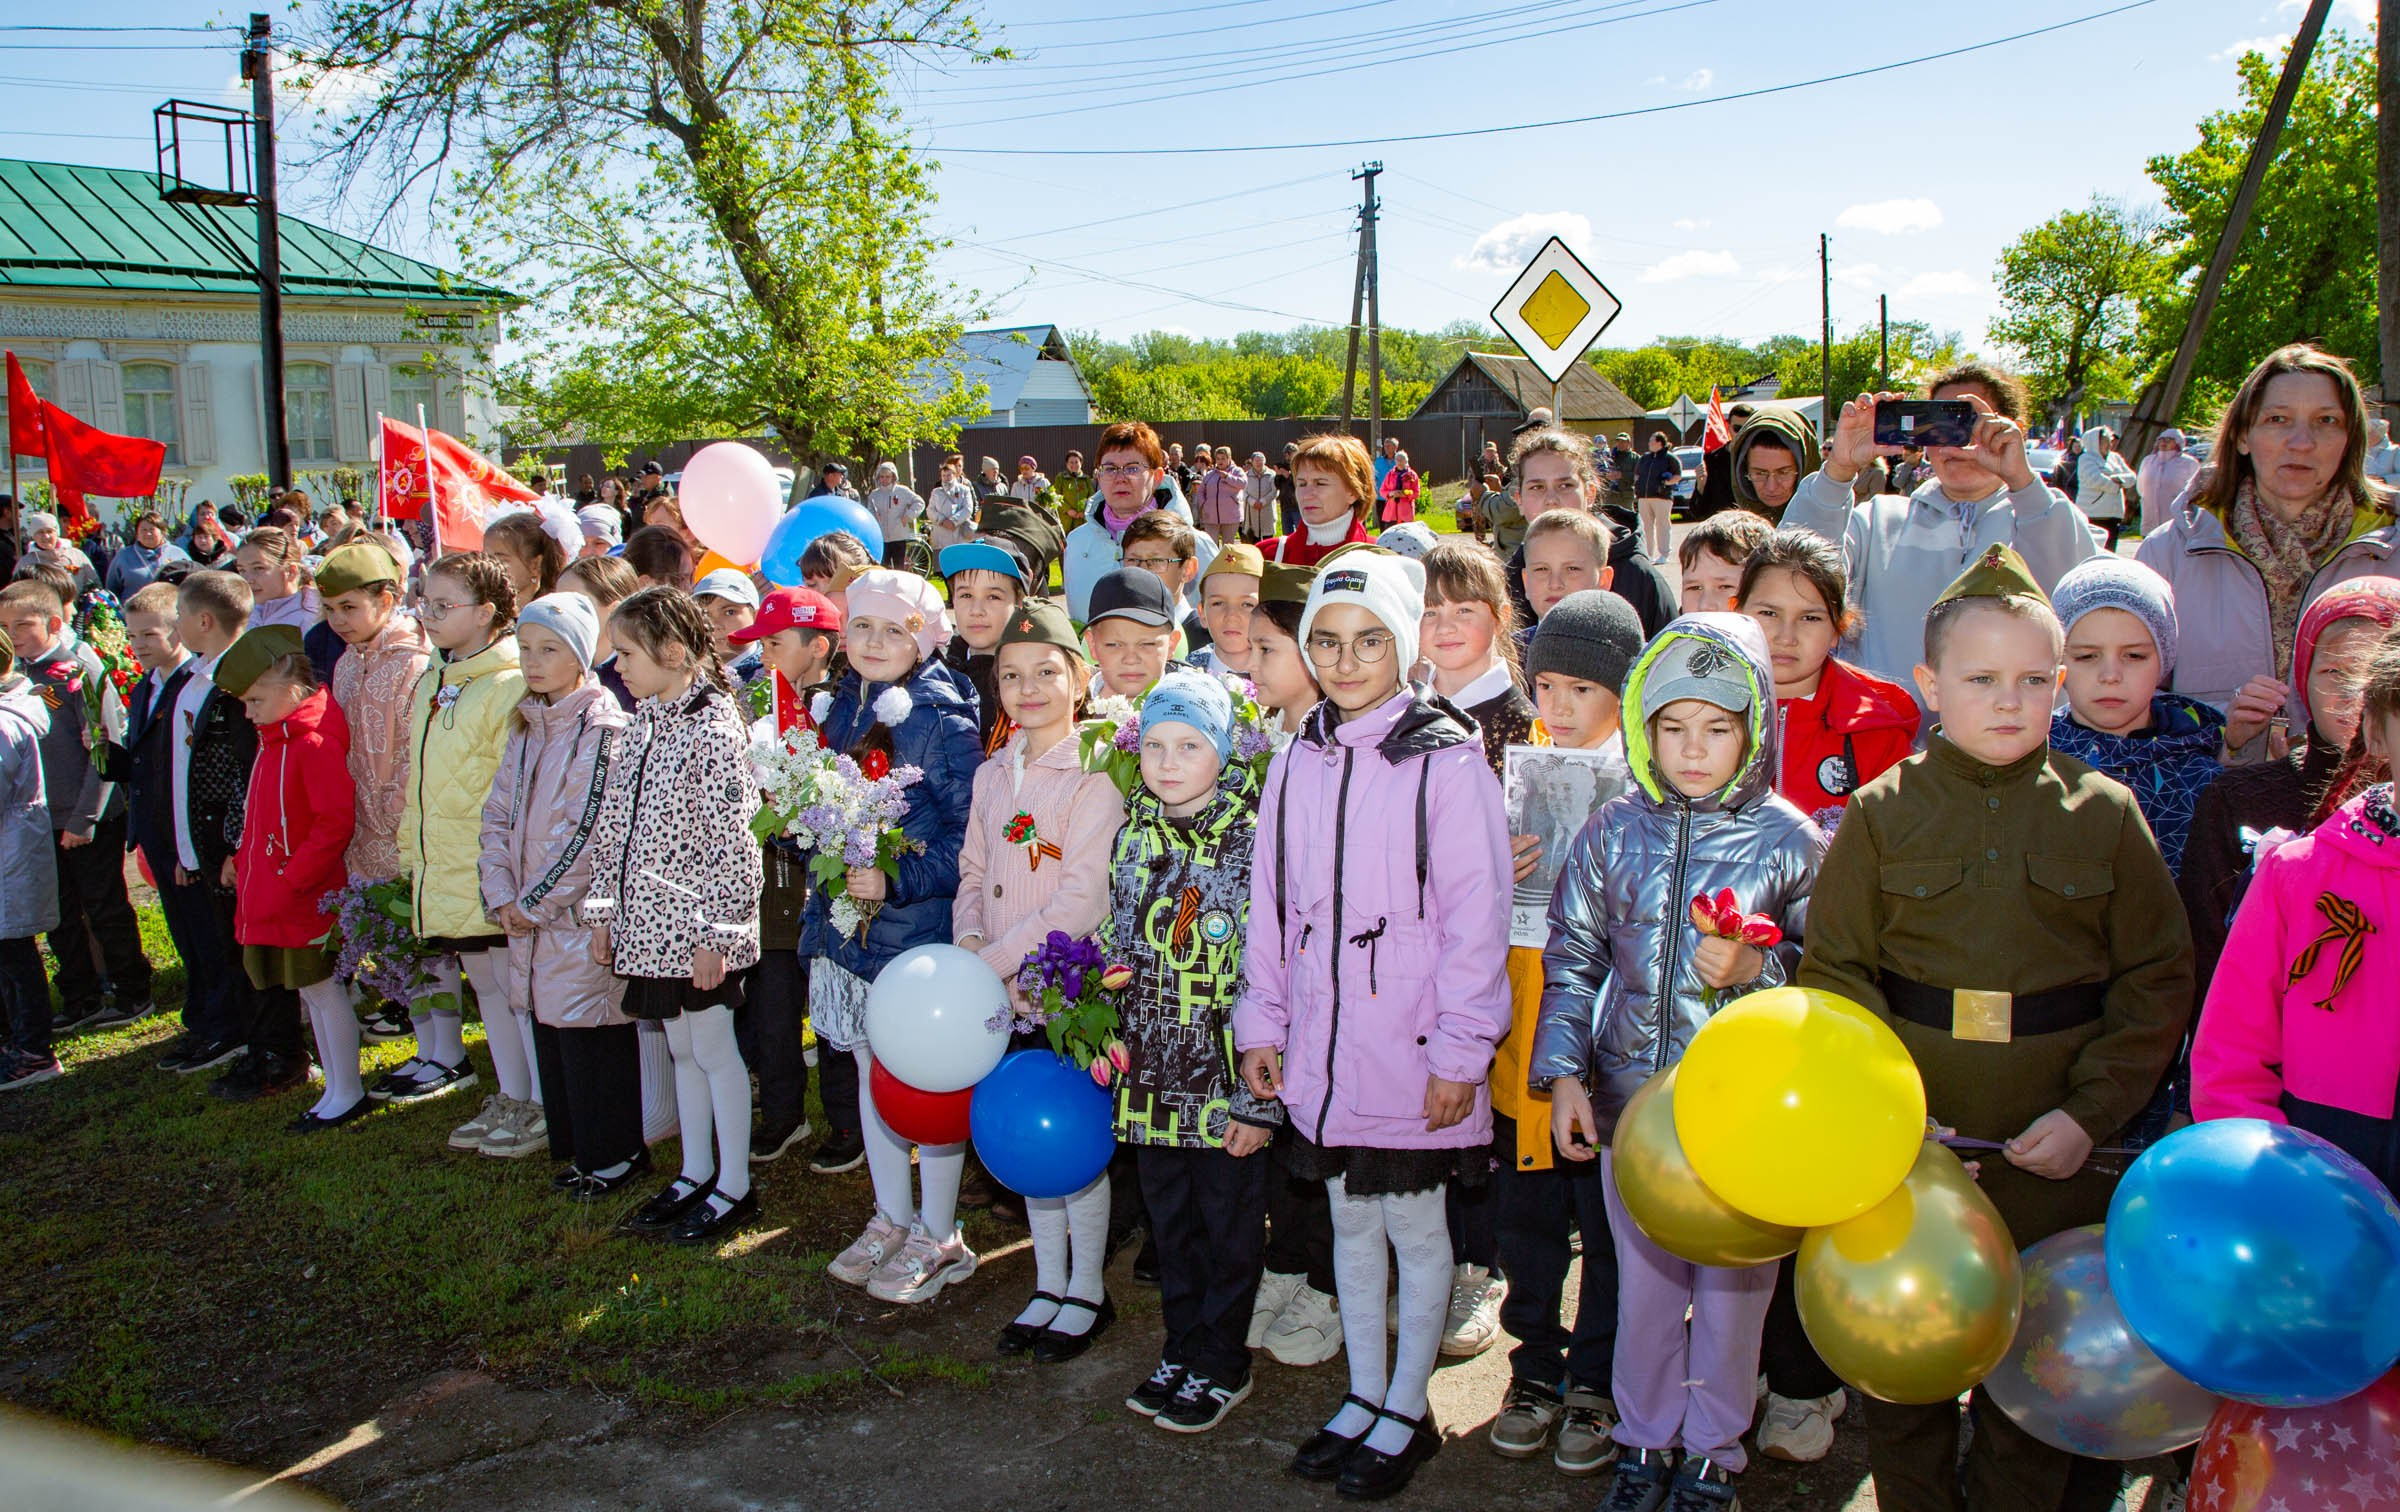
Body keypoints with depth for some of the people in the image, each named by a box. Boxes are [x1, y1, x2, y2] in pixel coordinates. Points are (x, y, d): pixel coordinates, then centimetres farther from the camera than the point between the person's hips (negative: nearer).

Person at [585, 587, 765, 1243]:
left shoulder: (714, 730, -16)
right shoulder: (642, 725, 9)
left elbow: (733, 842, -18)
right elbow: (615, 825, 14)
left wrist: (715, 932, -19)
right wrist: (605, 910, 12)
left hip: (695, 925, -8)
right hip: (649, 920, 8)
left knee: (713, 1047, 3)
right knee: (682, 1047, 17)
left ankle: (734, 1186, 16)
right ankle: (696, 1171, 30)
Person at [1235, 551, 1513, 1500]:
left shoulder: (1446, 761, -11)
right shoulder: (1296, 764, 6)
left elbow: (1477, 917, -12)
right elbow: (1271, 906, 10)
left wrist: (1460, 1053, -14)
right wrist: (1262, 1024, 8)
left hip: (1411, 1049, -5)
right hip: (1321, 1048, 5)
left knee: (1415, 1227, 10)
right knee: (1351, 1223, 18)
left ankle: (1407, 1413, 27)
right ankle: (1364, 1396, 35)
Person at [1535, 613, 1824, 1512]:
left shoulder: (1790, 841, -7)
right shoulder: (1614, 832, 0)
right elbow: (1571, 958, 5)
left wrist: (1755, 971, -20)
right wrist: (1564, 1074, -2)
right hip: (1630, 1099, 2)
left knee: (1732, 1283, 11)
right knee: (1642, 1277, 15)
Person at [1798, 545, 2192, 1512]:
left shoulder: (2105, 815, 1)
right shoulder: (1882, 814, -1)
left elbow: (2157, 983, 2)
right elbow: (1833, 974, -1)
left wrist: (2092, 1112, -7)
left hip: (2052, 1150, 0)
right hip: (1907, 1143, 0)